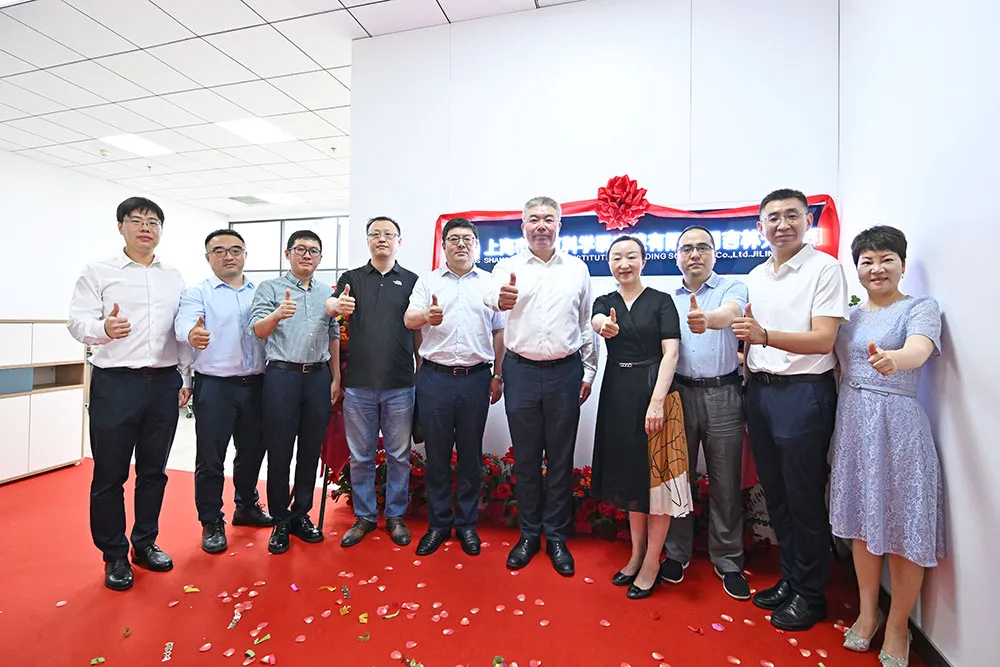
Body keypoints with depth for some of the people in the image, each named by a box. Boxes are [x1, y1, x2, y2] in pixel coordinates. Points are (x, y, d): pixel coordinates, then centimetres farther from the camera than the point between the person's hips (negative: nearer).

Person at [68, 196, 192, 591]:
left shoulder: (175, 278, 12)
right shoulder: (98, 273, 3)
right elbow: (78, 322, -5)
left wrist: (185, 377, 9)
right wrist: (104, 328, -28)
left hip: (164, 383, 3)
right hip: (115, 383, -3)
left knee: (153, 470, 12)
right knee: (110, 473, 6)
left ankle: (145, 544, 28)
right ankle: (114, 555, 22)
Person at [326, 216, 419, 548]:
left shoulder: (411, 281, 8)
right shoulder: (352, 278, 10)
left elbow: (418, 331, 8)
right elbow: (330, 305, -8)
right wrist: (337, 305, -32)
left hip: (400, 385, 0)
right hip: (359, 383, 1)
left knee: (399, 455, 9)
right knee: (360, 455, 11)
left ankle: (396, 515, 27)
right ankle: (364, 516, 29)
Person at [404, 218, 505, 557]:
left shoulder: (490, 283, 9)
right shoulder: (428, 281, 9)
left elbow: (499, 332, 9)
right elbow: (409, 319, -3)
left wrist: (497, 376, 4)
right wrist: (427, 315, -27)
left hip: (476, 378, 0)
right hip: (434, 377, 0)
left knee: (470, 454, 9)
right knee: (436, 452, 8)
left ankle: (467, 523, 25)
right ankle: (438, 523, 24)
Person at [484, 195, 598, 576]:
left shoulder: (577, 269, 7)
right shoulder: (508, 267, 2)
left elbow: (587, 324, 10)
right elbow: (490, 298, -20)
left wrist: (589, 372, 8)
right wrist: (501, 300, -44)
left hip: (565, 371, 1)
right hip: (521, 371, 0)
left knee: (560, 458, 9)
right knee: (525, 457, 10)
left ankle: (556, 537, 27)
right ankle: (528, 534, 28)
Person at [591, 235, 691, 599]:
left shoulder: (661, 301, -1)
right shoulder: (605, 302, 8)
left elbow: (670, 352, -10)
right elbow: (597, 321, -16)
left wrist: (657, 401, -21)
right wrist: (605, 326, -42)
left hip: (654, 391, -3)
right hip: (617, 395, 4)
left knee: (656, 475, 2)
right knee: (629, 474, 14)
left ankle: (652, 561, 21)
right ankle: (636, 553, 31)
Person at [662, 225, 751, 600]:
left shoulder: (732, 288, 2)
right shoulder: (667, 299, 12)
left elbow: (730, 313, -23)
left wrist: (707, 319, -45)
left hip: (722, 393, -2)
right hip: (679, 392, 2)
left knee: (726, 482, 7)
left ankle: (728, 561, 25)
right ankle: (677, 552, 26)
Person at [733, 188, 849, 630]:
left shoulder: (825, 269, -7)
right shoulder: (755, 276, 13)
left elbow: (823, 340, -17)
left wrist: (764, 335, -30)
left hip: (803, 391, -6)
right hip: (759, 390, 6)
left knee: (804, 498, 5)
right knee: (774, 492, 15)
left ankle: (809, 594, 26)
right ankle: (789, 578, 34)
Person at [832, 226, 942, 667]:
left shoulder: (920, 308, -4)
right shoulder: (850, 315, 12)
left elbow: (919, 350, -25)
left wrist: (893, 358, -48)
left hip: (897, 424, -5)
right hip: (851, 423, 5)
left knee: (903, 530, 4)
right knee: (862, 521, 14)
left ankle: (897, 628, 25)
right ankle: (868, 613, 32)